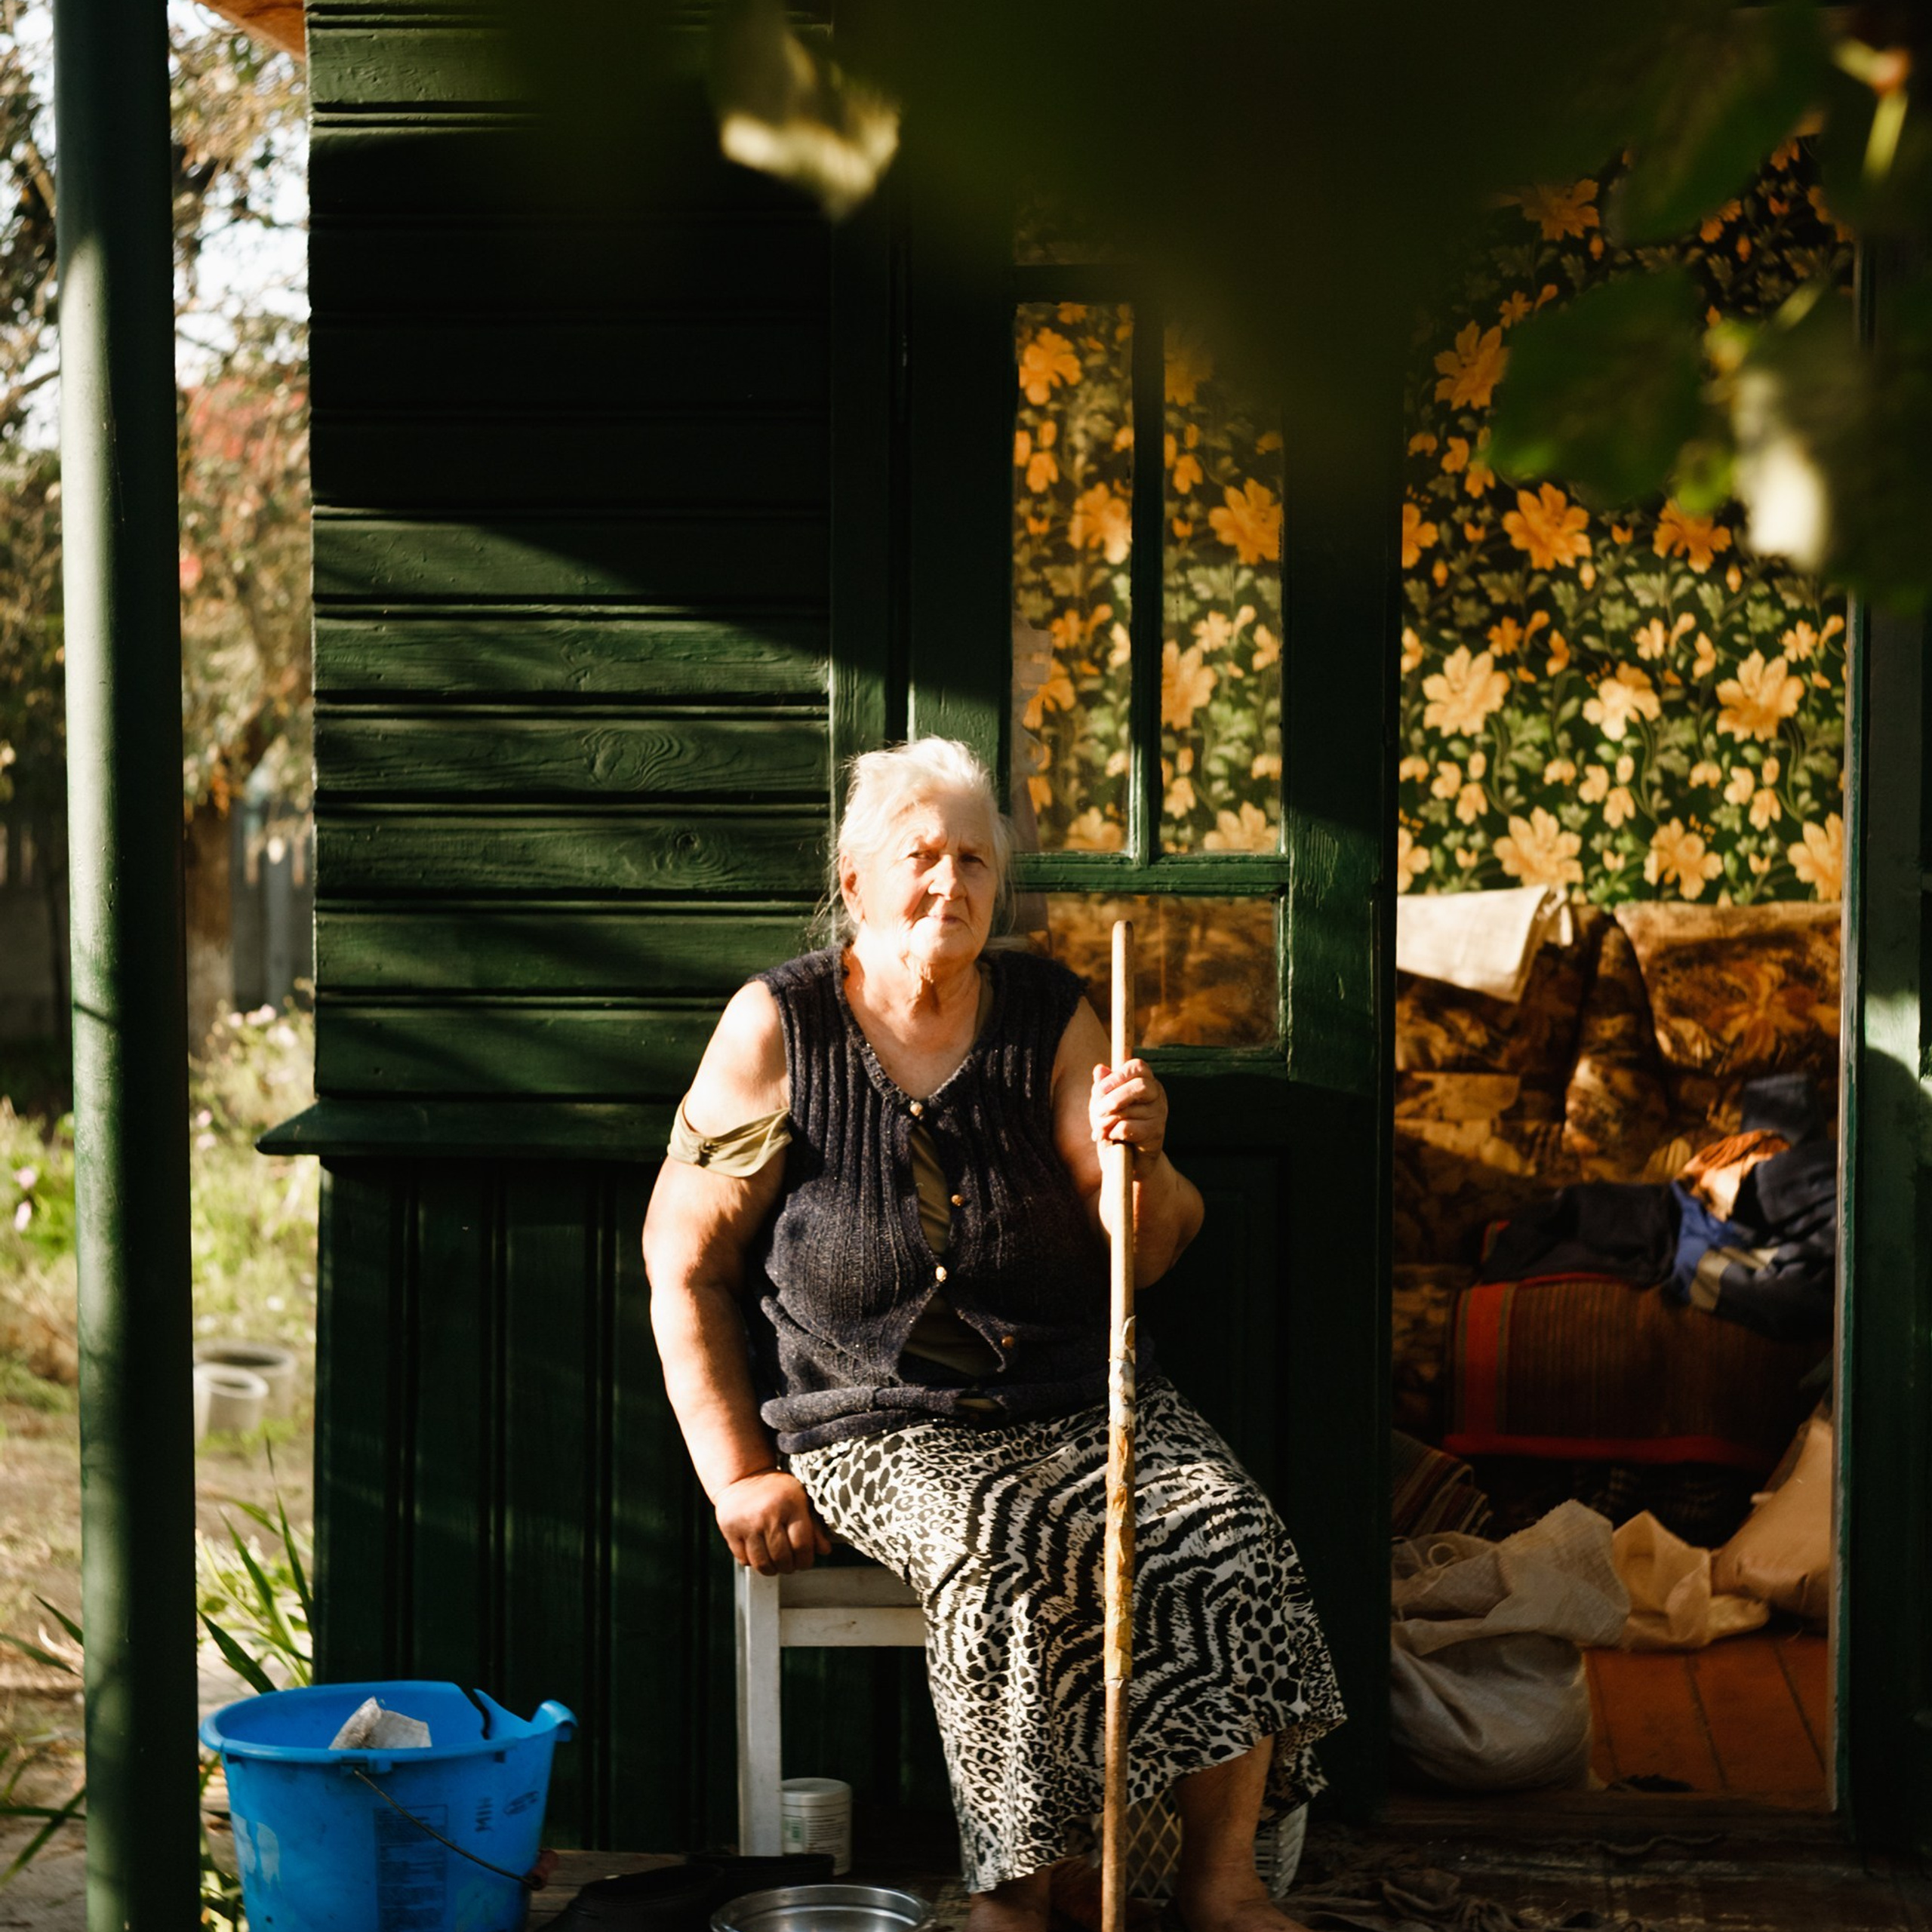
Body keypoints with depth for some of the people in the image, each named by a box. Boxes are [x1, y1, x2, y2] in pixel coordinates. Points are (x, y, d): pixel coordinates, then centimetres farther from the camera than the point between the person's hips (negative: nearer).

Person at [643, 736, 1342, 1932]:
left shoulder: (1048, 1016, 7)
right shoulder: (777, 1029, -1)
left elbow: (1145, 1257, 5)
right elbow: (685, 1264, 1)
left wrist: (1135, 1159, -18)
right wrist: (739, 1473, -6)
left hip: (1075, 1396, 3)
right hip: (877, 1422, -3)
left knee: (1226, 1536, -24)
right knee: (1006, 1561, -34)